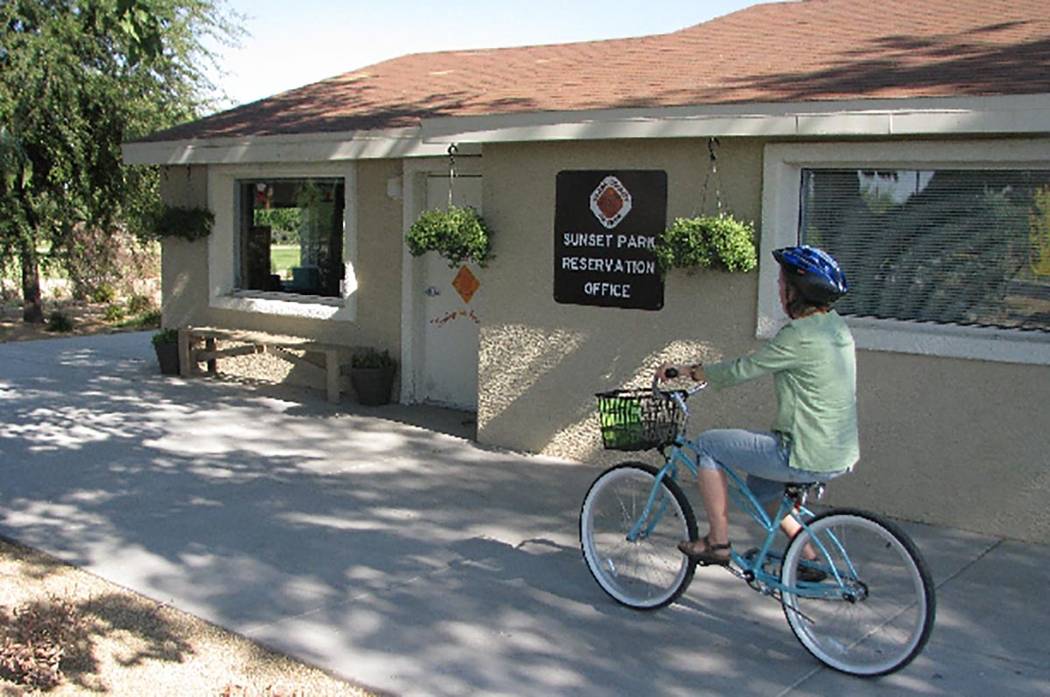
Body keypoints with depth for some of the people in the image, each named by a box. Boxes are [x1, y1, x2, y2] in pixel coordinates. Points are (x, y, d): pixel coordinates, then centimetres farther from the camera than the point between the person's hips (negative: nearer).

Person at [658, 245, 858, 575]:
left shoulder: (800, 336, -20)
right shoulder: (836, 326, 9)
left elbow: (741, 371, -14)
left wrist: (688, 370, 0)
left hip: (808, 457, -9)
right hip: (841, 454, 10)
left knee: (708, 444, 2)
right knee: (759, 488, 31)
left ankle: (717, 542, 8)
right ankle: (811, 558, 31)